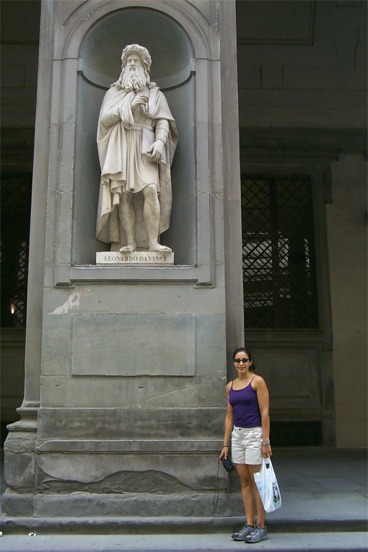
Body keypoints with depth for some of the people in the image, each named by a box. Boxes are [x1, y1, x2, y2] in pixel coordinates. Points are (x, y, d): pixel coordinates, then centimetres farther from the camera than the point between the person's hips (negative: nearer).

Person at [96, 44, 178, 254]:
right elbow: (104, 120, 7)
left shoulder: (155, 93, 19)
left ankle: (153, 242, -26)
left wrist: (159, 142, -14)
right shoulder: (113, 92, 21)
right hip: (120, 148, 1)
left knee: (150, 189, -22)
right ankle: (129, 242, -14)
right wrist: (129, 105, -2)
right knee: (123, 194, -12)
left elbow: (163, 121, 6)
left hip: (145, 148, -1)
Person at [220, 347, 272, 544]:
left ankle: (261, 527, 10)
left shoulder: (257, 381, -8)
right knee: (244, 482, 10)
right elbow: (229, 416, 11)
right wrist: (225, 444, 8)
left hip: (254, 434, -6)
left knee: (256, 482, 0)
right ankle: (249, 525, 18)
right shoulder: (230, 386, 9)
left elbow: (265, 413, -11)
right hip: (237, 435, 6)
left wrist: (266, 441, -16)